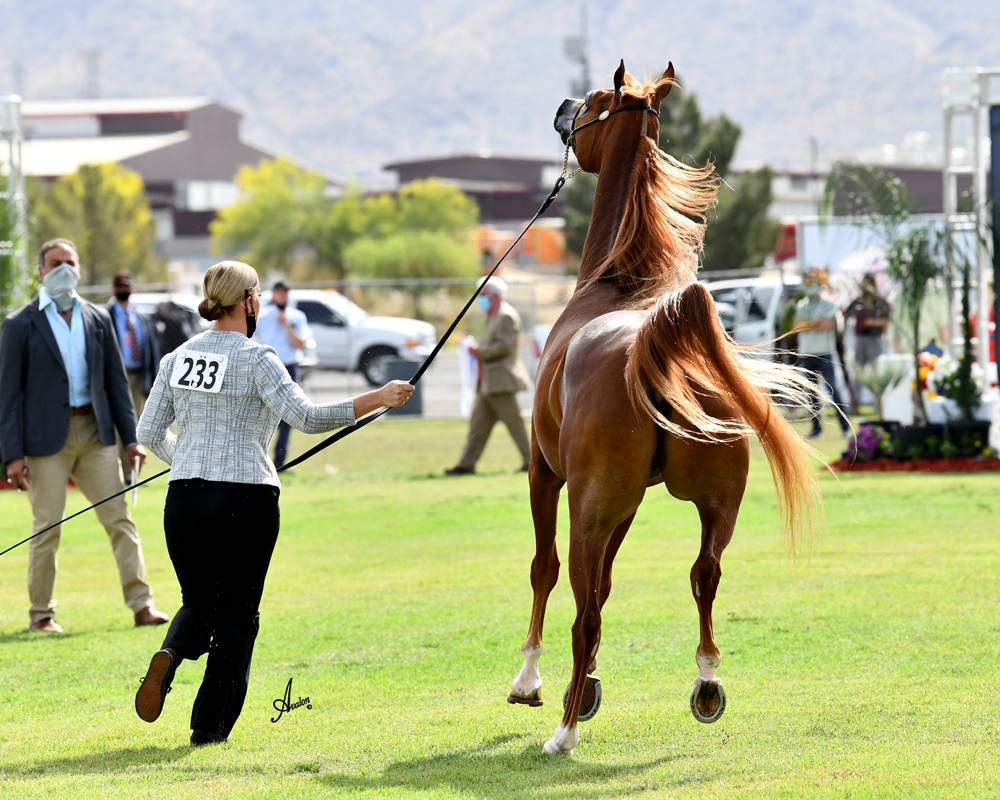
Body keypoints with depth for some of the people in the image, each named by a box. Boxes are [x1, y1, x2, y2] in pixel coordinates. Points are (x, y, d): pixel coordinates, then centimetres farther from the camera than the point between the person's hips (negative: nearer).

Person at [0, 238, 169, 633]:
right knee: (47, 526, -1)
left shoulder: (98, 319, 10)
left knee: (119, 518, -1)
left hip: (95, 433, 4)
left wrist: (130, 438, 7)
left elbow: (116, 381, 13)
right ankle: (41, 613, 10)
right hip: (47, 437, -4)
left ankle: (141, 604, 0)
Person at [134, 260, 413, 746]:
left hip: (185, 499, 4)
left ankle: (170, 656, -13)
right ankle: (209, 726, 6)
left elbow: (150, 433, 9)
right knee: (236, 612, 8)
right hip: (246, 501, -4)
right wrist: (378, 399, -14)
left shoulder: (178, 358, 7)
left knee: (198, 604, 20)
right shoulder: (256, 360, -9)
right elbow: (307, 417, -18)